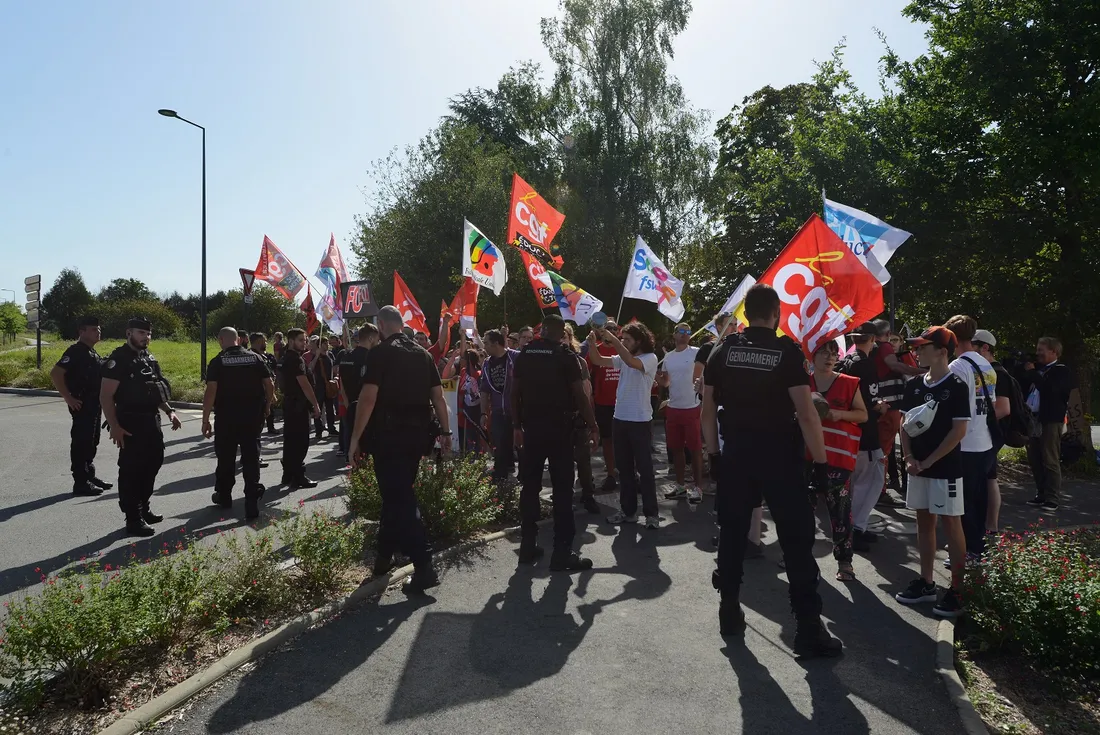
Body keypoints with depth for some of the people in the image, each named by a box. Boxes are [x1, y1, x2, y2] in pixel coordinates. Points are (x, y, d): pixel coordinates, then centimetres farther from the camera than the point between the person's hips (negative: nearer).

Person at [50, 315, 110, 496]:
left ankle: (90, 476, 26)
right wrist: (68, 398, -20)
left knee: (91, 442, 16)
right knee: (81, 443, -4)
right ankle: (80, 482, 1)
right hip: (82, 405, -9)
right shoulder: (76, 351, -14)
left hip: (95, 405, 9)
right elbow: (55, 374, -22)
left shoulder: (92, 352, 15)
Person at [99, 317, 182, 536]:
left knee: (153, 463, 17)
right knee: (131, 469, -2)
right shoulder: (119, 359, -13)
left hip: (151, 421, 9)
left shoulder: (149, 359, 13)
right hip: (131, 423, -9)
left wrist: (169, 411, 11)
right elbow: (105, 396, -16)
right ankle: (133, 519, 5)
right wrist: (114, 427, -23)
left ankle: (143, 509, 32)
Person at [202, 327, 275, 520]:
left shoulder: (218, 362, -6)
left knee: (226, 458, 15)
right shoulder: (256, 358, 2)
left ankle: (224, 496, 32)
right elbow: (270, 384, 0)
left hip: (226, 417, -1)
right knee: (251, 458, 3)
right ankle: (252, 504, 0)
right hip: (253, 416, 2)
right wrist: (266, 406, 14)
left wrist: (205, 419, -10)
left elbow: (211, 391, -14)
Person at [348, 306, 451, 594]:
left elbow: (368, 398, -15)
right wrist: (445, 432, 13)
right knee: (398, 493, 18)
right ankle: (385, 554, 30)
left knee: (398, 498, -3)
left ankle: (424, 566, -9)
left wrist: (356, 437, -10)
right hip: (418, 433, 6)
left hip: (389, 434, -6)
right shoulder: (423, 353, 9)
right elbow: (438, 396, 8)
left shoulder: (380, 353, -8)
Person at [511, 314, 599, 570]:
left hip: (531, 428, 4)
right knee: (562, 488, 0)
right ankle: (562, 552, 1)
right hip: (559, 428, -4)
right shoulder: (565, 356, -6)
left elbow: (515, 392, 6)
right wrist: (592, 425, 1)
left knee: (530, 485, 11)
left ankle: (527, 546, 18)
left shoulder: (524, 354, 5)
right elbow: (579, 395, -8)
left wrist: (517, 426, 13)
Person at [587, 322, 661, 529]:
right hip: (620, 419, 7)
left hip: (640, 421, -7)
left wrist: (612, 339, -28)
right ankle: (628, 511, 22)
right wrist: (592, 341, -11)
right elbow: (598, 360, 5)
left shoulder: (650, 358, -10)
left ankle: (651, 513, 10)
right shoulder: (622, 358, 9)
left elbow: (631, 362, -30)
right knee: (624, 468, 12)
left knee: (644, 469, 1)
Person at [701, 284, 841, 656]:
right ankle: (809, 628, 7)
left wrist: (714, 453, 12)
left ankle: (730, 612, 24)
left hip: (735, 456, 4)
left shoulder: (723, 352, 2)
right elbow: (806, 413, -14)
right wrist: (821, 462, -8)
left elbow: (708, 410, 4)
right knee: (797, 540, 4)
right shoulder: (787, 351, -9)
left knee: (732, 534, 14)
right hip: (779, 458, -3)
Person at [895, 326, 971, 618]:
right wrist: (909, 458, -2)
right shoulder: (914, 385, 7)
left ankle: (957, 589, 9)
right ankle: (926, 583, 22)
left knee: (951, 524, 0)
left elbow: (959, 430, -13)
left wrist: (928, 461, -14)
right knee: (924, 521, 12)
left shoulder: (957, 386, -10)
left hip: (946, 468, -6)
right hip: (918, 467, 6)